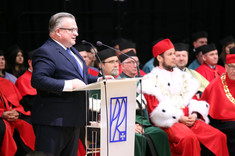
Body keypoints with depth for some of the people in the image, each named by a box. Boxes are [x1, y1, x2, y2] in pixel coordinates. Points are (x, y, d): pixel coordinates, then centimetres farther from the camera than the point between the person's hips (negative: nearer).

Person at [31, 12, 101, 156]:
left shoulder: (72, 51, 19)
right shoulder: (45, 52, -14)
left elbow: (82, 77, 31)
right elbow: (37, 80, -27)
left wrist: (99, 80, 12)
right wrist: (68, 85, -28)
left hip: (73, 120, 10)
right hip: (53, 122, -10)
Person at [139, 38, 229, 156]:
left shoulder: (182, 76, 24)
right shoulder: (151, 80, 6)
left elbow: (192, 99, 18)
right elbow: (155, 108, -5)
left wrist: (194, 114, -4)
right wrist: (180, 117, -12)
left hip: (189, 119, 5)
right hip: (168, 122, -5)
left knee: (219, 136, -18)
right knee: (189, 138, -36)